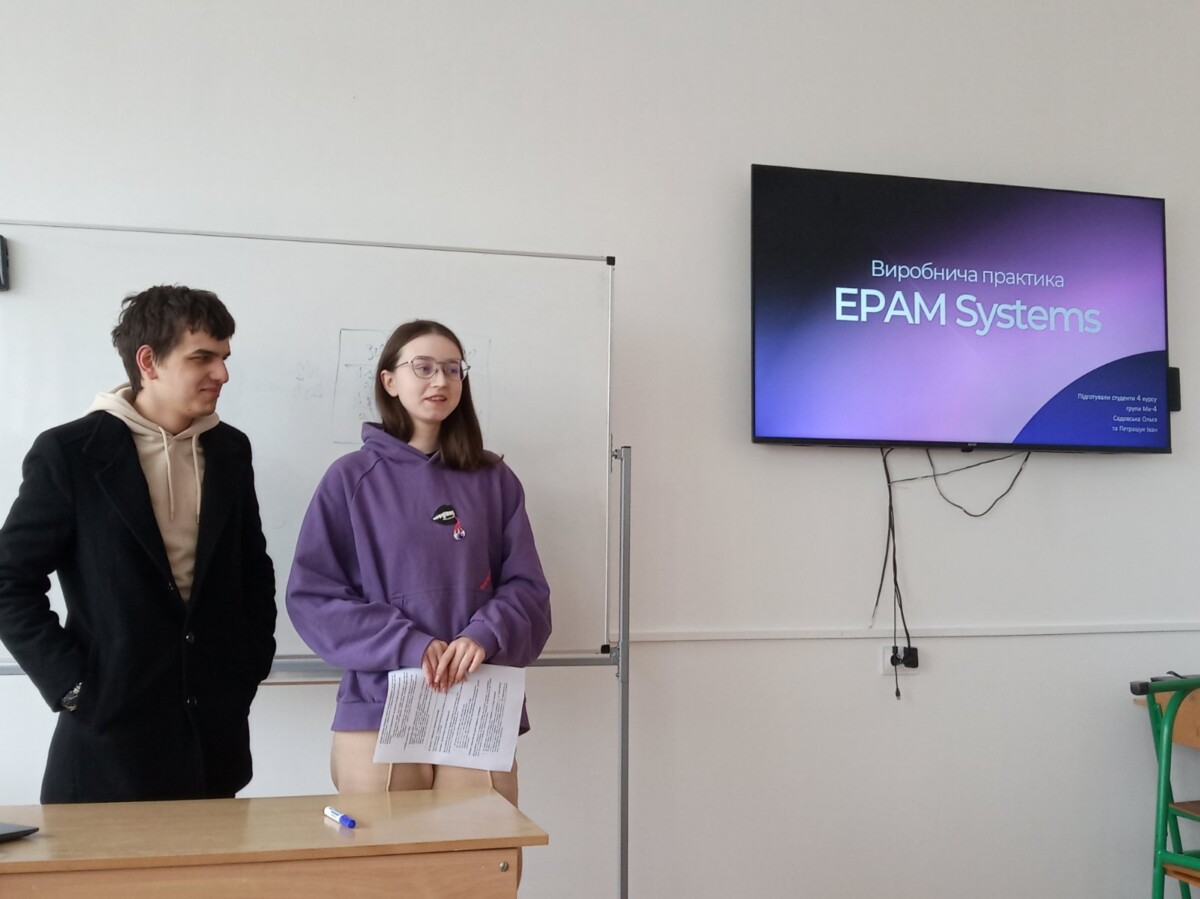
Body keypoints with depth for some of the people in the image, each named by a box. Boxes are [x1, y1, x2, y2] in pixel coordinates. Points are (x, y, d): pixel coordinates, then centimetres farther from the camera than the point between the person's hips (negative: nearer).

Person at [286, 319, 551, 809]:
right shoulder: (352, 479, 3)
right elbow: (311, 596, -3)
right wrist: (410, 647, -15)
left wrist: (485, 636, -16)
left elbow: (527, 589, 5)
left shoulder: (495, 482, 9)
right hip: (378, 713, -1)